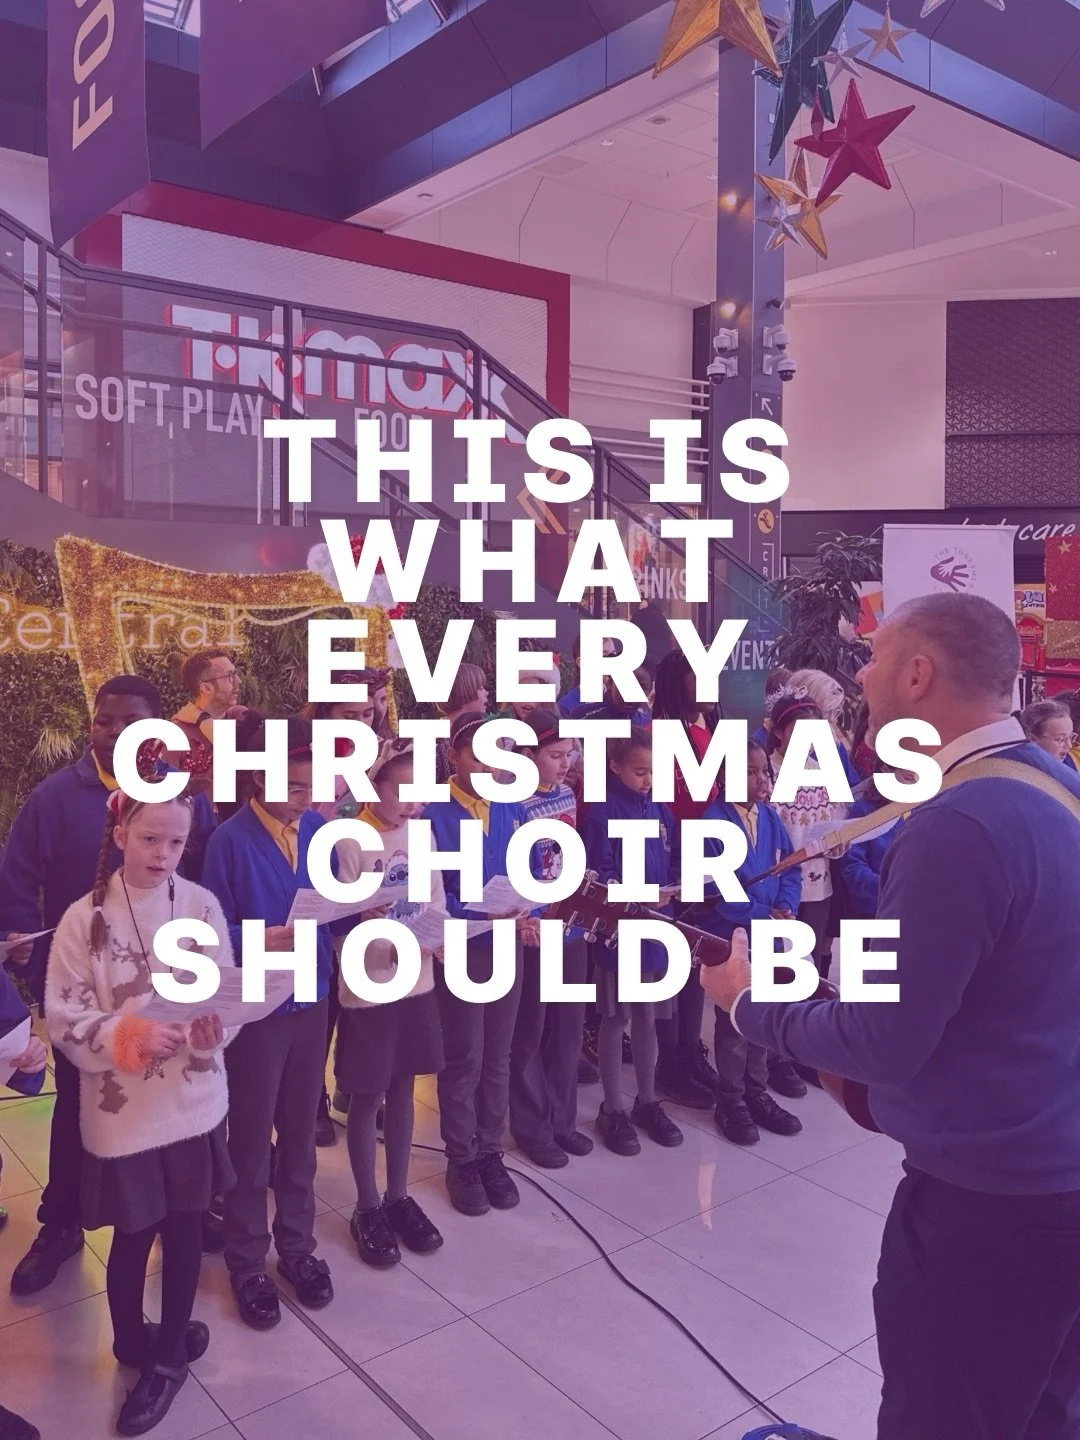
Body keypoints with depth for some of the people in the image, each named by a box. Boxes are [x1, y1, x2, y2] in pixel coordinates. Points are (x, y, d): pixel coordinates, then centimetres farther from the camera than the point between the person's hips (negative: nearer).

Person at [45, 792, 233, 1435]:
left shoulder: (203, 905, -7)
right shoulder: (86, 918, -11)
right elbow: (64, 1019, -9)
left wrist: (212, 1029, -24)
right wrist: (129, 1037, -25)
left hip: (194, 1100, 1)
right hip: (122, 1108, -1)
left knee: (185, 1228, 15)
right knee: (133, 1233, 15)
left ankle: (167, 1356, 37)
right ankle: (133, 1343, 43)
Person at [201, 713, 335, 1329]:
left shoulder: (319, 829, -2)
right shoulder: (231, 840, -17)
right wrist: (261, 940, -32)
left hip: (312, 999, 5)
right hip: (256, 1007, -4)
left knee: (300, 1131, 18)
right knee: (251, 1138, 11)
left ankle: (298, 1245, 36)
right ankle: (247, 1262, 30)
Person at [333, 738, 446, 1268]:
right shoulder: (350, 842, -16)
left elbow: (436, 902, 6)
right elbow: (341, 926, -15)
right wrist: (390, 948, -28)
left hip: (417, 983, 5)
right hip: (368, 989, -5)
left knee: (402, 1089, 18)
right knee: (367, 1098, 10)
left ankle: (398, 1196, 34)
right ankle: (367, 1208, 27)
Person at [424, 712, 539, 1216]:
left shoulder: (511, 809, 2)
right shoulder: (434, 815, -14)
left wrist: (530, 917, -15)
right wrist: (490, 915, -25)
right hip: (460, 951, -4)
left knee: (498, 1057, 15)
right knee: (464, 1060, 7)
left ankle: (490, 1152, 30)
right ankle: (461, 1160, 24)